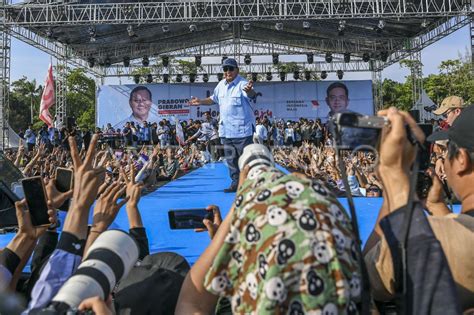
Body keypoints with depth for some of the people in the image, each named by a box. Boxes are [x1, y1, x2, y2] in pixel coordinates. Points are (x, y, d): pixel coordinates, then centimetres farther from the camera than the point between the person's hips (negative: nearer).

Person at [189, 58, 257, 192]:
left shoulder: (242, 83, -14)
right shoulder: (221, 85, 8)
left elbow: (251, 94, -37)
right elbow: (214, 99, 26)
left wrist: (249, 91, -60)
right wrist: (201, 102, 16)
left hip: (242, 129, -7)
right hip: (225, 130, 7)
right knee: (231, 159, 14)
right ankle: (235, 183, 25)